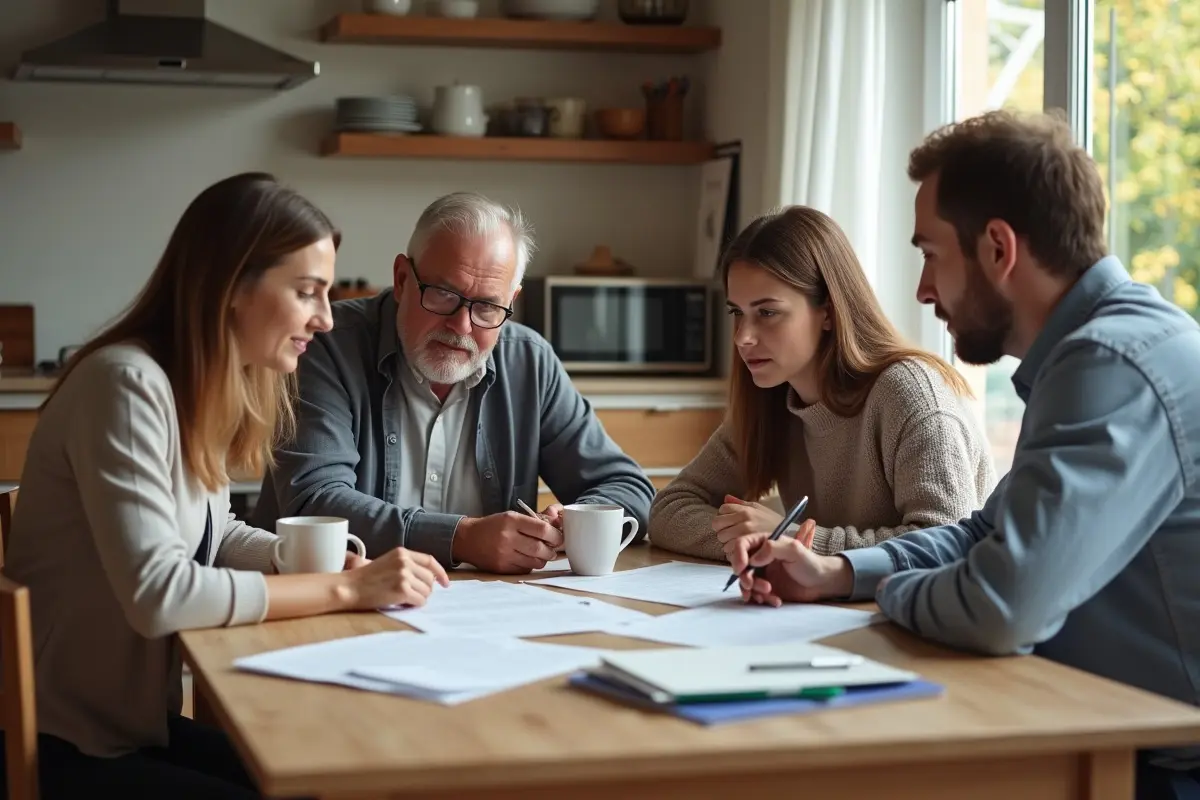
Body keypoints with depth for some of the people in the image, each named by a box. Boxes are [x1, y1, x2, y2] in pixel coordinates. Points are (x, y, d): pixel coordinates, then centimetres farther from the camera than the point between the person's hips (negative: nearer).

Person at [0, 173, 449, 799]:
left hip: (140, 722, 8)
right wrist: (347, 590, -23)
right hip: (65, 746, -8)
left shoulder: (204, 388, 5)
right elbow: (158, 595, -29)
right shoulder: (126, 384, -22)